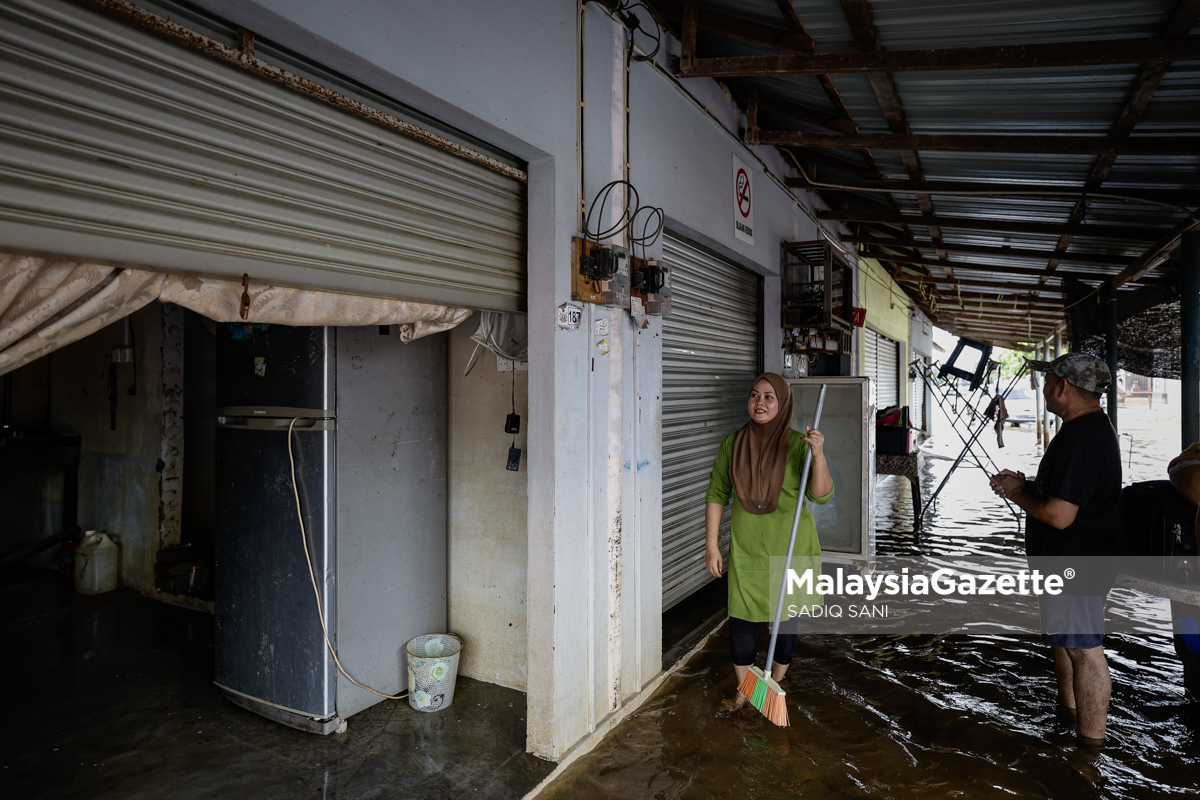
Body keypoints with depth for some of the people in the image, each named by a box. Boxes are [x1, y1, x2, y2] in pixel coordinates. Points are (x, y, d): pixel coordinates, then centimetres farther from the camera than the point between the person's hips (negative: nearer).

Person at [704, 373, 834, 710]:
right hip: (746, 546, 1)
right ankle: (743, 690, 27)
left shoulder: (797, 444, -9)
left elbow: (821, 495, -16)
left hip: (790, 546, -1)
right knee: (742, 616, 5)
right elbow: (716, 494, 2)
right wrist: (711, 546, 0)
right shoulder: (733, 444, -3)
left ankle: (776, 685, 36)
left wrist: (818, 454, -31)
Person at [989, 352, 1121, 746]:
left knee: (1084, 648, 1)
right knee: (1064, 637, 25)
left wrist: (1016, 492, -12)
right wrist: (1024, 484, 5)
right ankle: (1068, 708, 44)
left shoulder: (1082, 439, -26)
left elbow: (1059, 516, -28)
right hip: (1067, 557, 11)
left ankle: (1091, 742, 14)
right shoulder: (1089, 427, 10)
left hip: (1076, 565, -11)